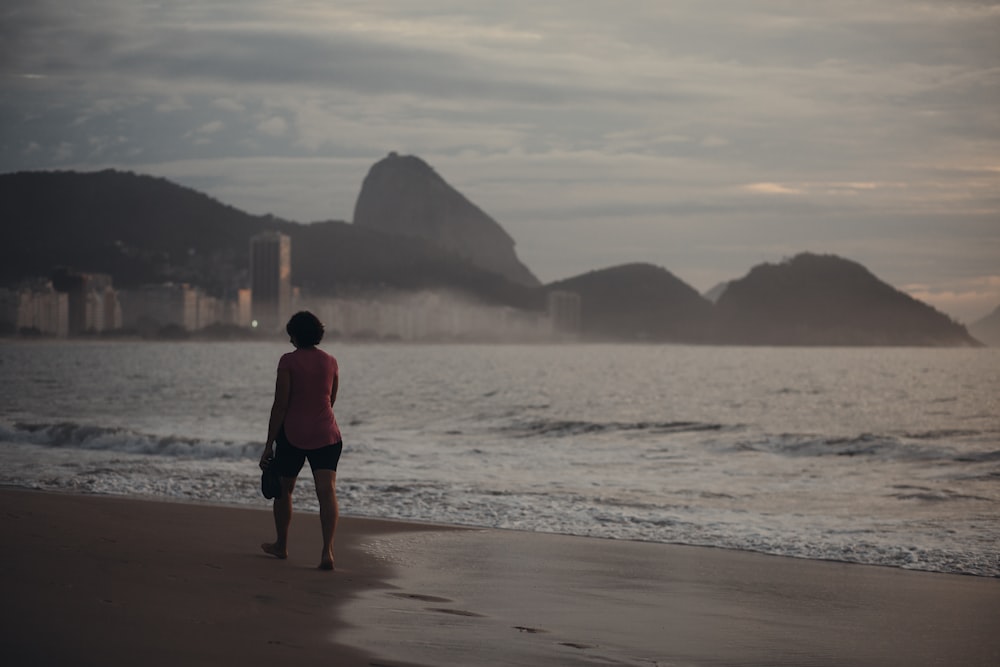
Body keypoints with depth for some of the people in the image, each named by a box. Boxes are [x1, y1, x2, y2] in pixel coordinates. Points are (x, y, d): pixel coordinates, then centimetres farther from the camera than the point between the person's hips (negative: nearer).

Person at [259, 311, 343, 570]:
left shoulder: (289, 361, -9)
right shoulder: (331, 362, 6)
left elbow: (280, 405, -11)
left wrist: (269, 445, -7)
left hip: (293, 433, -3)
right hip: (326, 434, 3)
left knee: (284, 489, 18)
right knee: (327, 491, -7)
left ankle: (281, 545, 32)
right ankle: (327, 551, -22)